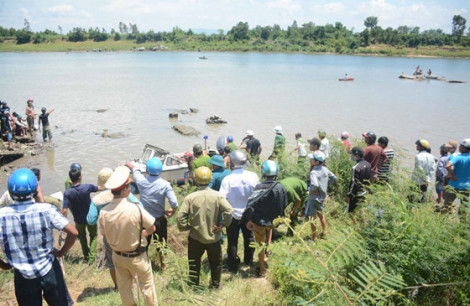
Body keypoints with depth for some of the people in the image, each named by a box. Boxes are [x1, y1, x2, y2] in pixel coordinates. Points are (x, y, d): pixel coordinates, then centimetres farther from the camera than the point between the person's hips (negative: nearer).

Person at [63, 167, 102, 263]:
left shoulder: (67, 193, -20)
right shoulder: (87, 187, -21)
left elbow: (64, 210, -22)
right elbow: (100, 188, -2)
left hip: (79, 220, 1)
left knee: (82, 237, 27)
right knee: (93, 236, 21)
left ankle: (86, 256, 36)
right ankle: (91, 257, 11)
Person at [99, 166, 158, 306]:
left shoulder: (103, 212, -17)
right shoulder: (135, 209, -30)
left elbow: (105, 236, -1)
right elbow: (152, 228, -16)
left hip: (117, 256, 4)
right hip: (137, 256, -4)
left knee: (124, 287, 23)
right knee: (146, 285, 18)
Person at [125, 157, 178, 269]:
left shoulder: (141, 180, -16)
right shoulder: (165, 184, -22)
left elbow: (134, 168, 5)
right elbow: (174, 203, -27)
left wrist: (128, 164, 27)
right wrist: (172, 211, -5)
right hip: (159, 220, -1)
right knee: (161, 243, 21)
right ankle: (162, 264, 39)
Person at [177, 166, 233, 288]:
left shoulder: (190, 197, -12)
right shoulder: (217, 196, -11)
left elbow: (180, 216, -17)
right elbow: (229, 210, -22)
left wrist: (185, 227, 0)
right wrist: (222, 224, -10)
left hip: (195, 237, -1)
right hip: (214, 237, 1)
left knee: (194, 263, 17)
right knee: (216, 263, 22)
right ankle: (215, 285, 35)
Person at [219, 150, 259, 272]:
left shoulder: (227, 179, -23)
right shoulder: (253, 176, -14)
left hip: (233, 215, -3)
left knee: (232, 241, 14)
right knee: (249, 238, 24)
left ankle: (233, 266, 26)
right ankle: (249, 261, 42)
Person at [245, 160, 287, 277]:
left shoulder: (259, 187, -20)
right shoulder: (280, 188, -13)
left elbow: (252, 205, -14)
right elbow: (283, 206, -2)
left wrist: (250, 220, 0)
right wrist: (279, 218, 16)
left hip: (259, 221, -2)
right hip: (273, 221, 3)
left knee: (260, 244, 14)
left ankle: (262, 270, 26)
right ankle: (268, 246, 38)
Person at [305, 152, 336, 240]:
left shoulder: (313, 172, -26)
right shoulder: (325, 169, -3)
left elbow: (315, 185, -40)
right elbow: (334, 178, 8)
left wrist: (311, 190, -20)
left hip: (314, 197, -7)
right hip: (322, 196, 8)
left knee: (311, 217, 7)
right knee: (320, 214, 28)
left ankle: (314, 237, 16)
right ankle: (324, 231, 38)